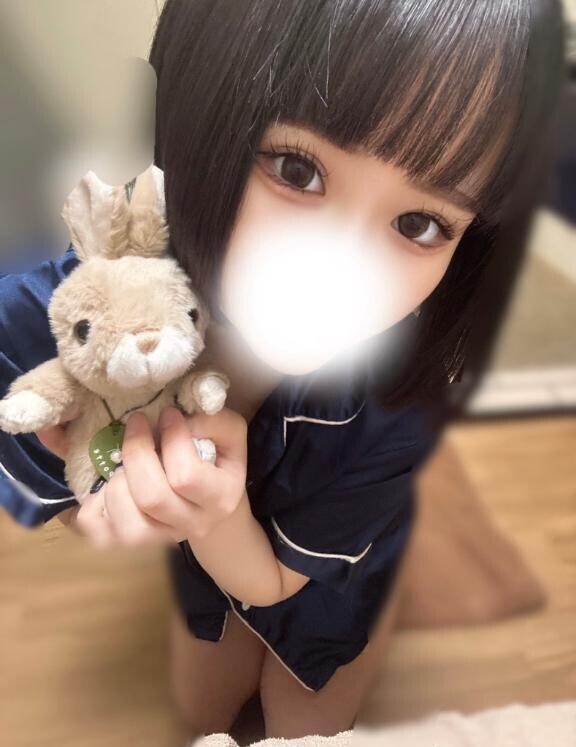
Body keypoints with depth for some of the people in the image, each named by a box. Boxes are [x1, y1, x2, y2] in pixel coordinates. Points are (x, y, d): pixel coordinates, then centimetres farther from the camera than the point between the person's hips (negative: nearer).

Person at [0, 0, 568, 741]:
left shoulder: (392, 408, -41)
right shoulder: (63, 313, -37)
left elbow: (276, 583, -25)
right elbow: (69, 507, -18)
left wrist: (215, 509, -48)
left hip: (328, 576, -1)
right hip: (202, 559, 3)